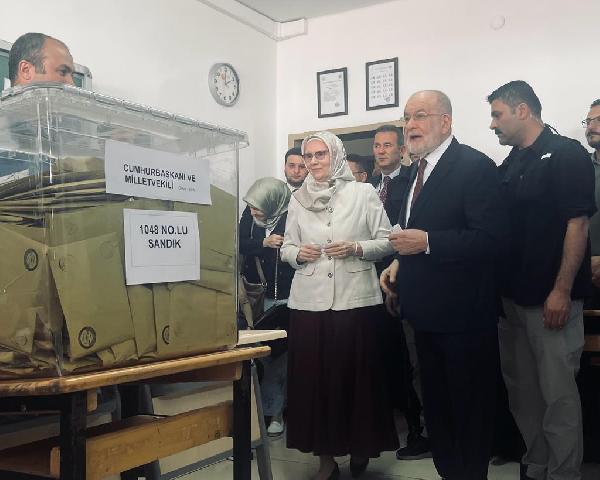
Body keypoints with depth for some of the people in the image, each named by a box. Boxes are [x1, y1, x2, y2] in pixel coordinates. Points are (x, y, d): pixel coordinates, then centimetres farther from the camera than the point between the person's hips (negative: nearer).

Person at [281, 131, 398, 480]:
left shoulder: (363, 193, 2)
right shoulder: (298, 200, 10)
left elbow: (387, 241, 3)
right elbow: (287, 247, 16)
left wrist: (357, 248, -14)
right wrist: (297, 253, -6)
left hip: (356, 299, -2)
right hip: (310, 301, 3)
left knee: (357, 375, 3)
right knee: (313, 376, 3)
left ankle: (360, 446, 26)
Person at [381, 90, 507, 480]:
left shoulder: (475, 166, -15)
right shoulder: (417, 170, 12)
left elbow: (490, 237, -24)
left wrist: (426, 242, -26)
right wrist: (401, 262, 6)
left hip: (462, 313, -9)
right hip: (427, 312, 9)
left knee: (469, 407, 5)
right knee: (435, 404, 20)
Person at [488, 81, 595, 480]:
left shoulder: (567, 154, -8)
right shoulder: (509, 166, 13)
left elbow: (578, 224, -14)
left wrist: (562, 291, -19)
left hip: (551, 298, -7)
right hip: (512, 296, 8)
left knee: (557, 392, -1)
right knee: (522, 389, 14)